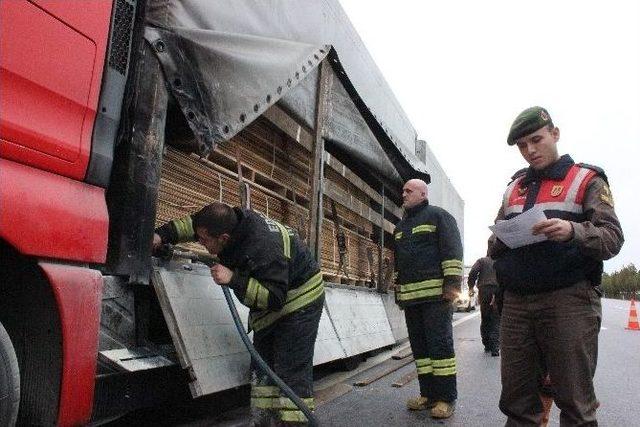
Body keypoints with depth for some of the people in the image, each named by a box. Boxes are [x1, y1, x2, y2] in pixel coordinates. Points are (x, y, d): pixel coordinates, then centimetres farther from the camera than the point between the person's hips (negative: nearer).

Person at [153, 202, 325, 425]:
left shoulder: (264, 250, -38)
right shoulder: (236, 218, -14)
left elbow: (274, 298, -37)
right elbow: (193, 223, 3)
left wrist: (233, 279, -41)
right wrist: (162, 235, -8)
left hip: (300, 300, -9)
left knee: (292, 371, -11)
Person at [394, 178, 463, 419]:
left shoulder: (438, 216, 3)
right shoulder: (400, 226, 24)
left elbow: (453, 249, -7)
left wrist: (452, 282, -16)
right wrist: (397, 290, 23)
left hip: (436, 293, -7)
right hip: (410, 296, 7)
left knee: (440, 344, -6)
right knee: (419, 346, 9)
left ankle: (446, 398, 1)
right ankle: (428, 394, 17)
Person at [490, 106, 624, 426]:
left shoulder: (586, 180, 7)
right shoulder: (513, 189, 20)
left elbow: (613, 238, -5)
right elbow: (494, 249, 21)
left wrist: (573, 231, -25)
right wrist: (502, 239, -3)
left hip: (568, 300, -4)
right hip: (516, 301, 4)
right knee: (516, 401, 6)